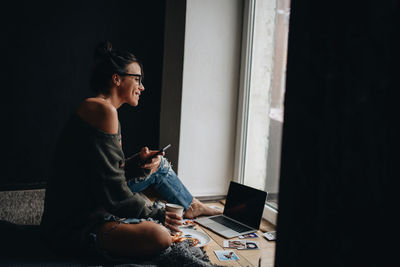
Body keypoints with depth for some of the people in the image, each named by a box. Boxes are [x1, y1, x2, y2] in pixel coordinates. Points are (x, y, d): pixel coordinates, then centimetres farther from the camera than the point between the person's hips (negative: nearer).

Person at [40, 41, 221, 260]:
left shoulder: (96, 109, 13)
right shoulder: (102, 110, -20)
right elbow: (112, 191, -22)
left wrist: (137, 163, -2)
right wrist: (154, 215, -11)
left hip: (93, 204, 11)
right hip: (71, 225, -11)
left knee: (159, 165, 20)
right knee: (159, 236, -32)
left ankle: (193, 208, 38)